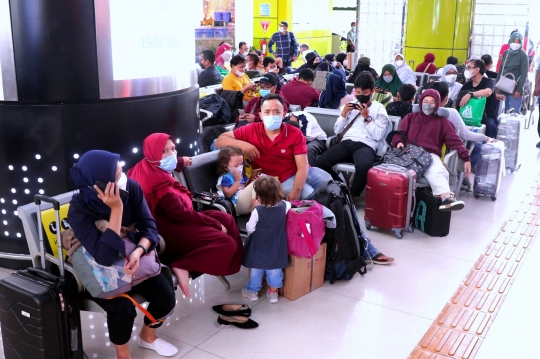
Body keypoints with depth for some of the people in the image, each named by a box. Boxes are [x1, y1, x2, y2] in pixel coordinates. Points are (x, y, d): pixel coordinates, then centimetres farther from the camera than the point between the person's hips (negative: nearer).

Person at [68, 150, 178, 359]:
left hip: (132, 259, 4)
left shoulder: (131, 188, -17)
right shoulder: (79, 209, -28)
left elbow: (149, 226, -14)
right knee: (123, 307, -28)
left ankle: (147, 336, 21)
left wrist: (138, 251, -34)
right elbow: (105, 257, -37)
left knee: (166, 297, -12)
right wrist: (116, 209, -40)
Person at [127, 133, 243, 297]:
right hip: (167, 230, -11)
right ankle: (182, 266, -15)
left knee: (227, 219, 9)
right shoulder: (157, 181, -25)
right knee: (227, 243, -19)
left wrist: (181, 161, 43)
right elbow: (180, 214, -24)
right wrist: (216, 224, -16)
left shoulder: (147, 169, 5)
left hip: (170, 219, 11)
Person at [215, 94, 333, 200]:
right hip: (283, 180, -2)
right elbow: (219, 141, -5)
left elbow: (303, 167, -13)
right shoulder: (251, 131, -6)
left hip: (303, 173, 3)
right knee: (310, 196, -27)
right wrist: (242, 144, -24)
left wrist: (296, 191, -30)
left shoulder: (295, 133, -7)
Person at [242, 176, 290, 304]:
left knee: (256, 269, 16)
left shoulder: (257, 211, -25)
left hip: (259, 247, -2)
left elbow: (250, 228, -15)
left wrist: (252, 232, 7)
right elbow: (290, 204, 11)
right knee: (274, 269, 18)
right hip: (276, 248, 2)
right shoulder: (284, 206, -14)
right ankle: (273, 291, 30)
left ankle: (252, 291, 32)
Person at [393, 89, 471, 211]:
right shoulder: (410, 117, 28)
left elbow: (454, 140, 13)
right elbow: (399, 132, 17)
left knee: (437, 171, -35)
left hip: (431, 155, 2)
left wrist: (466, 158, -3)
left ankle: (446, 198, -57)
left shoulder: (442, 122, 24)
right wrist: (399, 142, -9)